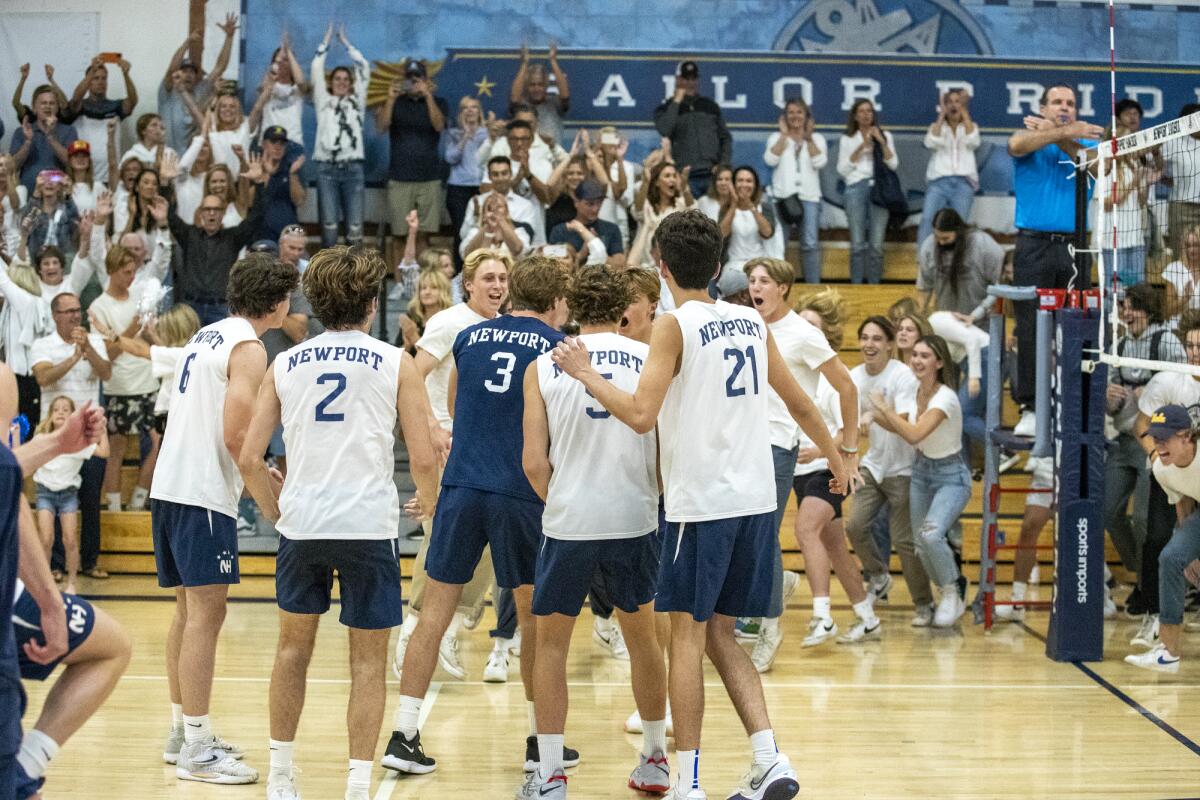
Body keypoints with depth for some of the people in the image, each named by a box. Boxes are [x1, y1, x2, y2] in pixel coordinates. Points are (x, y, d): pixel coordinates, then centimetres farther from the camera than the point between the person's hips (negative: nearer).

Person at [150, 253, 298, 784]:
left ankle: (182, 733, 22)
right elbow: (235, 434, -19)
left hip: (170, 486, 10)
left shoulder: (208, 336, 17)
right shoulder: (248, 349, -11)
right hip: (203, 494, -10)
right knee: (206, 613, -8)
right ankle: (197, 751, -8)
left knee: (189, 611, 15)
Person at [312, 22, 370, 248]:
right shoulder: (324, 102, 12)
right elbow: (316, 70, 8)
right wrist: (326, 42, 15)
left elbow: (364, 68, 12)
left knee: (355, 223, -4)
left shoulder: (357, 102, 15)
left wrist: (346, 43, 19)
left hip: (352, 167, 1)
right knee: (329, 222, -4)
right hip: (327, 167, -1)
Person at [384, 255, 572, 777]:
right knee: (534, 616, 11)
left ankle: (403, 735, 2)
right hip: (522, 494, -2)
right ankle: (539, 740, 18)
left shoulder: (470, 336, 12)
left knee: (435, 610, 6)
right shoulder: (558, 346, 1)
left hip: (461, 485, 3)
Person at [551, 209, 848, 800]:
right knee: (719, 634, 15)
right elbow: (798, 402, 20)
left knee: (688, 634, 2)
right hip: (756, 500, 6)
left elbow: (641, 414, -19)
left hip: (701, 503, -6)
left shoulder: (675, 326, -9)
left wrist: (586, 375, -6)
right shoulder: (751, 322, 10)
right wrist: (835, 459, 34)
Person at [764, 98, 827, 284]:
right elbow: (770, 160, -6)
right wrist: (784, 135, -3)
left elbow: (820, 162, -4)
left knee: (810, 244, -6)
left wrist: (808, 137, -2)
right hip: (782, 196, 0)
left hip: (809, 197, 0)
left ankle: (813, 285, -2)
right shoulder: (777, 138, 12)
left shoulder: (817, 139, 13)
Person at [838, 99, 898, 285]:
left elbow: (893, 164, 7)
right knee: (857, 244, -7)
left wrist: (881, 142, -4)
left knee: (876, 245, -6)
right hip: (856, 187, 0)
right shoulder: (847, 139, 14)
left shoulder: (885, 136, 17)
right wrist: (861, 147, -3)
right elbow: (842, 169, 5)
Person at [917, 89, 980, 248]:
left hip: (963, 183, 0)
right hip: (938, 181, 0)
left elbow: (973, 141, -6)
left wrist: (964, 113, -1)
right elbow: (931, 143, -6)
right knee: (927, 219, -20)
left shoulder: (970, 126, 17)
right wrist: (942, 115, 0)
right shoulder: (937, 126, 17)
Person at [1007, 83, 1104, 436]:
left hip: (1074, 248, 2)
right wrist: (1063, 131, -29)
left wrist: (1061, 137, -17)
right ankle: (1030, 409, 0)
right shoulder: (1028, 138, 8)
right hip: (1034, 246, -2)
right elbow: (1018, 145, -18)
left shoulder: (1086, 141, 14)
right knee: (1031, 331, -4)